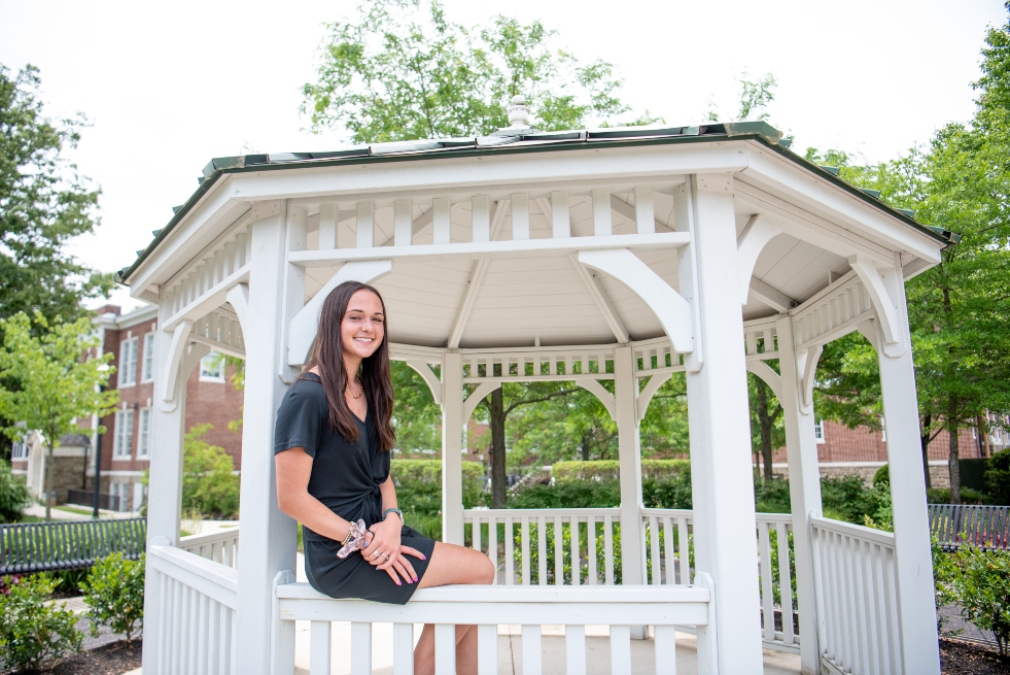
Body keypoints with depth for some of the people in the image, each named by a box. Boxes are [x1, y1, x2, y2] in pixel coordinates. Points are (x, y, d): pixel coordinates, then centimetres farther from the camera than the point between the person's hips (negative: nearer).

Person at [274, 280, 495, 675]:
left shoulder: (370, 392, 12)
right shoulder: (308, 396, -14)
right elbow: (291, 498, -16)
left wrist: (391, 520, -7)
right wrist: (364, 541, -18)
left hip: (378, 531, 8)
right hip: (340, 553, -8)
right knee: (480, 571, -11)